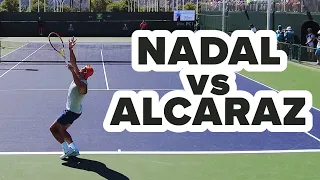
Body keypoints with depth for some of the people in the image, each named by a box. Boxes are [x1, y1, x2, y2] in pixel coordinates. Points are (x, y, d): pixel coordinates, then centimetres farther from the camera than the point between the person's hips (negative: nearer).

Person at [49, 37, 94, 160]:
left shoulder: (83, 85, -26)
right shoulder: (79, 77, 0)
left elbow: (77, 83, -52)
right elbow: (74, 63, 1)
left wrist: (72, 71, -58)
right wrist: (70, 49, -6)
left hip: (71, 112, -10)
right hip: (71, 110, 10)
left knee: (53, 128, -5)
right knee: (61, 130, 19)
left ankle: (67, 150, -8)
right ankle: (73, 149, 15)